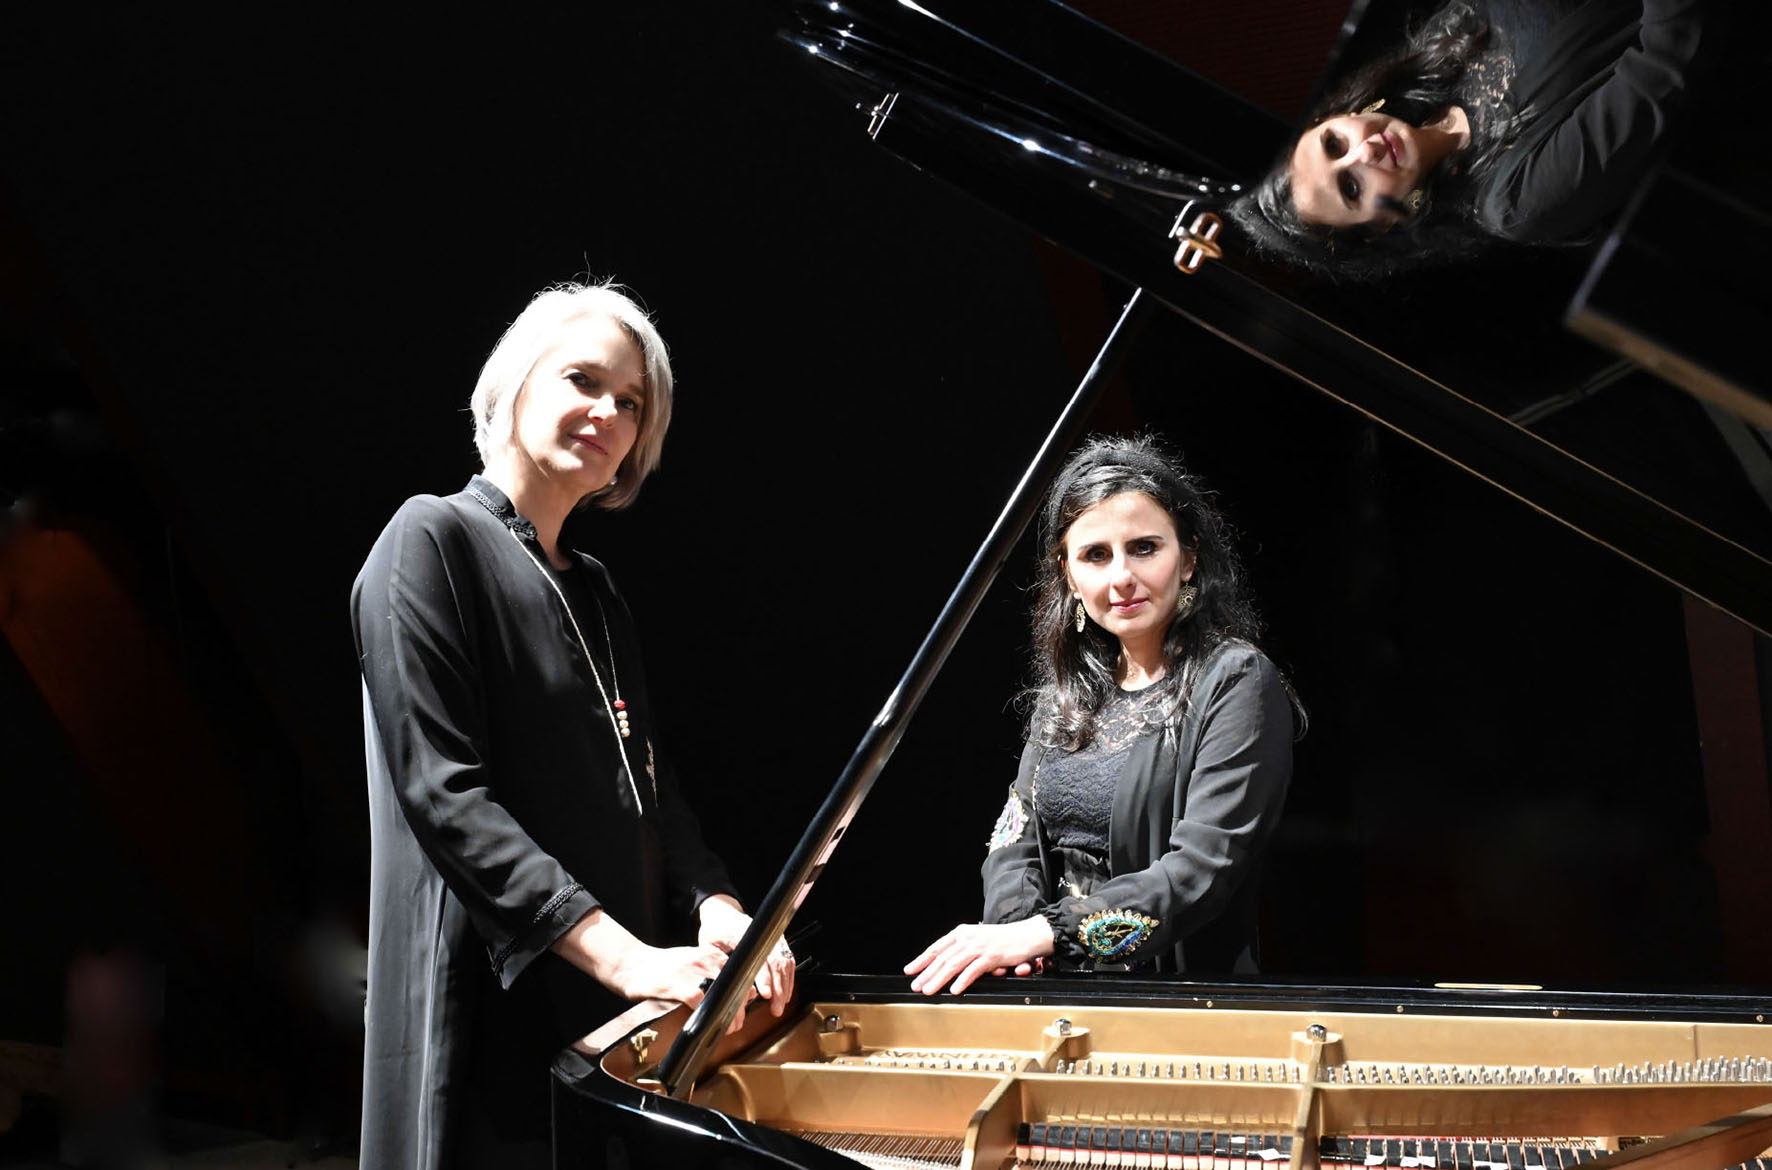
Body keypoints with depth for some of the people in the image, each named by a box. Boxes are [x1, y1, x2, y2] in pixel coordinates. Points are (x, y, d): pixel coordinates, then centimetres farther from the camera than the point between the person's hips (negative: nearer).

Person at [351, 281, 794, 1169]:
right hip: (503, 1012, -7)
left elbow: (650, 791, 15)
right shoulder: (433, 541, -6)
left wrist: (718, 914, -7)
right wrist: (625, 956, -24)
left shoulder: (594, 592, 18)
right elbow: (445, 795, -16)